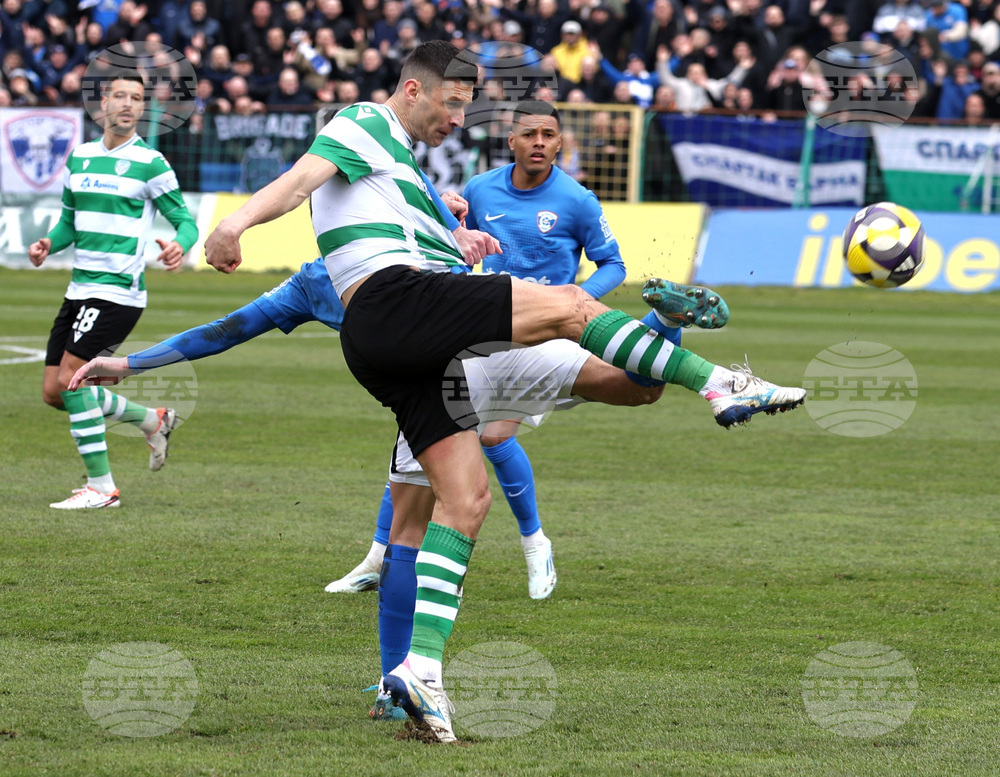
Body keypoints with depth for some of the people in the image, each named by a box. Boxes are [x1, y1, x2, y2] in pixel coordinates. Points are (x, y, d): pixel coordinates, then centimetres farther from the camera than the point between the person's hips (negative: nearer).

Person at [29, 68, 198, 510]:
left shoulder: (150, 164, -5)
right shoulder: (79, 158, 13)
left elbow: (185, 221, -4)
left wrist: (180, 245, -27)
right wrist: (48, 244, 0)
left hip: (118, 291, -7)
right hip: (81, 289, 7)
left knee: (70, 378, -16)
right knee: (54, 391, 5)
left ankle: (101, 486, -7)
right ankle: (151, 419, 25)